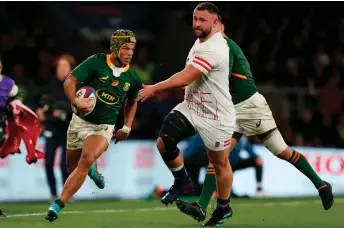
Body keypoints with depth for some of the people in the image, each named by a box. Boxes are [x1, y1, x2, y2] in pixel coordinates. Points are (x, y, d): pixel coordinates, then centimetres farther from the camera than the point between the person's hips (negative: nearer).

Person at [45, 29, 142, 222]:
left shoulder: (132, 78, -2)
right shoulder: (96, 62, -12)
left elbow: (132, 101, 18)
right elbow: (70, 81, -13)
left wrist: (127, 128, 11)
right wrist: (76, 101, -32)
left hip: (104, 127, 0)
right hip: (81, 121, 0)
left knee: (87, 159, -26)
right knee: (73, 166, 11)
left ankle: (58, 205, -24)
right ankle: (92, 170, 50)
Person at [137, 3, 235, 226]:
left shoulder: (213, 49, -27)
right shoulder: (201, 41, 5)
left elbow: (184, 78, -30)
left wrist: (154, 89, -21)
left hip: (216, 117, -8)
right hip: (191, 107, 8)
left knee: (219, 163, 9)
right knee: (164, 143, -11)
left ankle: (224, 208, 30)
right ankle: (183, 182, 12)